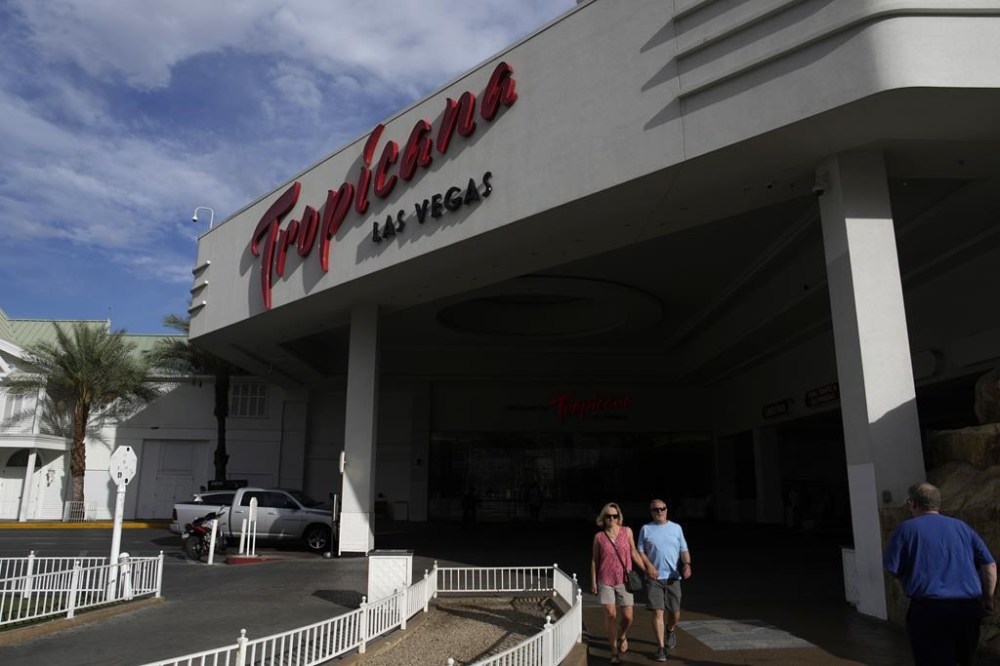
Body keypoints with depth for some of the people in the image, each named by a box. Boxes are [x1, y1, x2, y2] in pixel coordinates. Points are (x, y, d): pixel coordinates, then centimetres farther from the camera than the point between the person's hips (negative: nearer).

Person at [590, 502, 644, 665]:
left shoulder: (627, 531, -1)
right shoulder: (599, 537, -1)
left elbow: (633, 552, 8)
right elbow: (594, 560, 6)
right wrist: (593, 581, 4)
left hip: (624, 580, 1)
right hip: (605, 581, 0)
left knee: (627, 616, 0)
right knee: (610, 615, -1)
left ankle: (622, 635, 34)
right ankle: (614, 651, 15)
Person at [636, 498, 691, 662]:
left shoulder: (676, 528, 8)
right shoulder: (646, 529, 4)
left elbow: (684, 549, 7)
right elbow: (640, 551, 3)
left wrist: (687, 564, -12)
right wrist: (648, 565, -14)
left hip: (673, 577, 2)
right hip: (654, 577, -2)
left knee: (675, 612, 8)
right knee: (657, 612, -8)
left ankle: (670, 631, 41)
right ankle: (661, 648, 2)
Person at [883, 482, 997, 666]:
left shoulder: (906, 528, 0)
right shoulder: (961, 526, 12)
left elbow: (893, 570, -3)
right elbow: (989, 566, 10)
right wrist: (987, 598, 19)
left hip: (929, 609, -5)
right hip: (969, 607, 5)